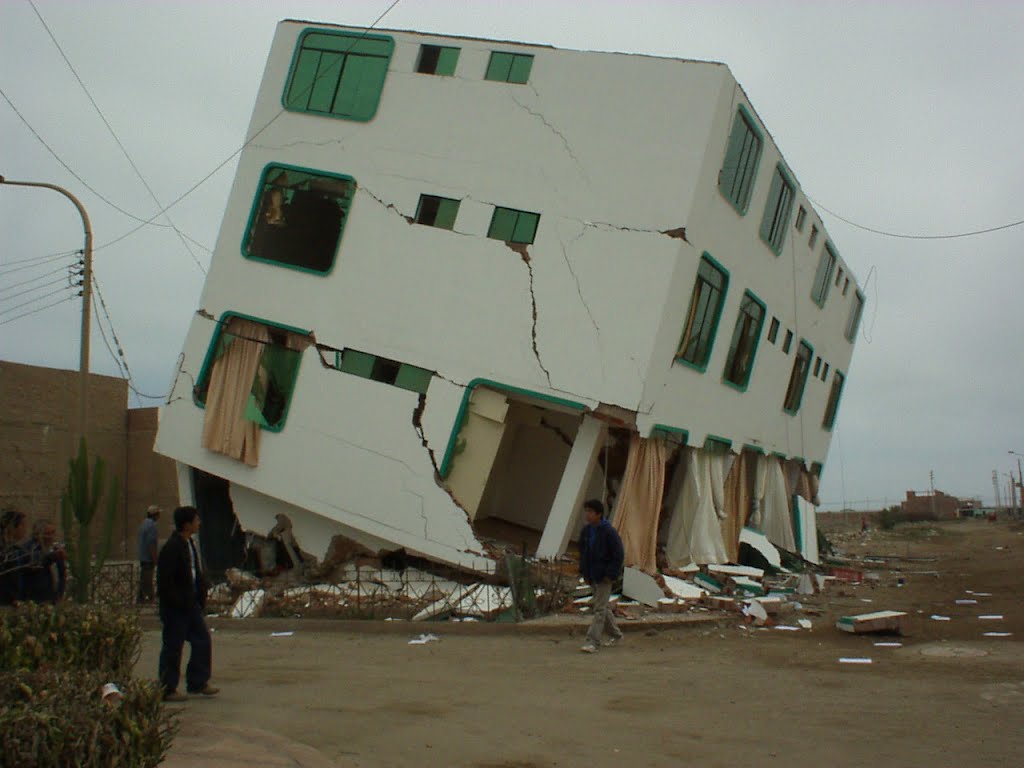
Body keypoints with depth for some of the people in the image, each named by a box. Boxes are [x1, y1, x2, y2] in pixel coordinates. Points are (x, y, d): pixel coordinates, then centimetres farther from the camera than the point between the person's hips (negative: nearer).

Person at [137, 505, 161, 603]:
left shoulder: (144, 523, 12)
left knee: (143, 579, 16)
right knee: (148, 580, -5)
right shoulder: (152, 525, -19)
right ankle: (149, 598, -2)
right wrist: (155, 559, -19)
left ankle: (142, 598, 22)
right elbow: (151, 544, -23)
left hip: (142, 557, 10)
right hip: (149, 558, -10)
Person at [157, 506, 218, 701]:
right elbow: (165, 582, -21)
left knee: (202, 640, 11)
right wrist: (180, 603, -19)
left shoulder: (190, 544, 11)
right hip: (175, 608, -9)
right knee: (172, 648, 0)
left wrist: (200, 598, 12)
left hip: (190, 605, 9)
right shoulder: (172, 548, -19)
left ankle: (198, 682, 20)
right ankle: (167, 690, 11)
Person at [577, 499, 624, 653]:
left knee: (599, 608, -9)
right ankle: (615, 634, 34)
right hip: (592, 575, 8)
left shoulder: (609, 532, -16)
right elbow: (582, 552, 16)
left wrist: (610, 574, -16)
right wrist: (583, 571, 9)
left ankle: (593, 641, -9)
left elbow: (618, 555, -14)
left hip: (604, 576, -8)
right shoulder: (586, 530, 4)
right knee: (602, 606, 17)